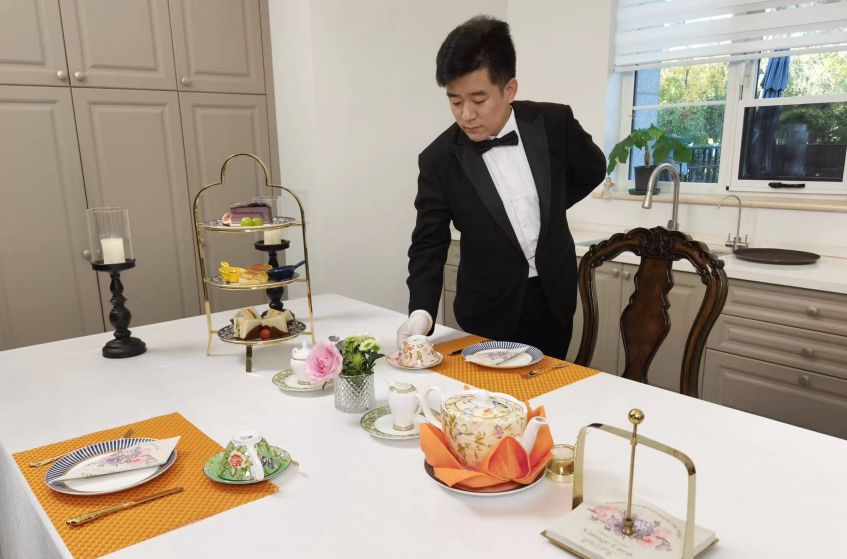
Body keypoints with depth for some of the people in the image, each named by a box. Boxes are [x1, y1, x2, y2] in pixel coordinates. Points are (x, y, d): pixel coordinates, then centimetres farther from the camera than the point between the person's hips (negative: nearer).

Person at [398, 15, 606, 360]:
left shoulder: (554, 123, -10)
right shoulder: (439, 160, -14)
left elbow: (592, 171, 10)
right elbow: (428, 246, -12)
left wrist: (548, 209, 5)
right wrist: (422, 312, -26)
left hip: (553, 297, 2)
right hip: (490, 311, -1)